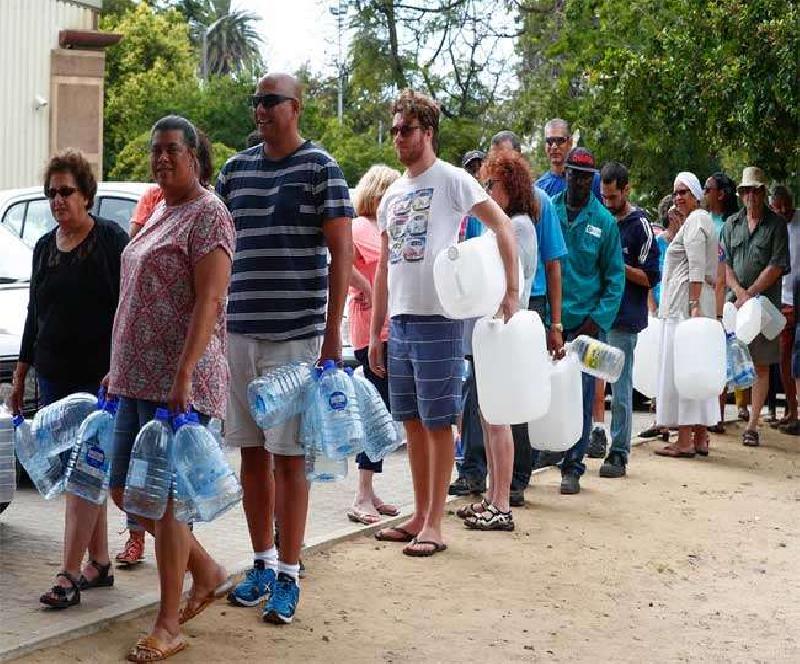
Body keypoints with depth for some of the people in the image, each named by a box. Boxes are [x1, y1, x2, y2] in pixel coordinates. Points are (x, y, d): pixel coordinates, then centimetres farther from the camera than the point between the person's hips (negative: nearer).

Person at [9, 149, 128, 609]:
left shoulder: (111, 240, -5)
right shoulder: (45, 247, 15)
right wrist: (20, 376, 18)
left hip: (99, 376, -7)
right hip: (54, 376, 7)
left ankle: (70, 575, -13)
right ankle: (100, 563, 18)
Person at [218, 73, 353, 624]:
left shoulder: (321, 169, -3)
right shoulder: (236, 169, 11)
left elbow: (342, 252, -6)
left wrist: (333, 332, -11)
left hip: (295, 334, -5)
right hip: (238, 330, 5)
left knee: (289, 455, -1)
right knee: (252, 451, 10)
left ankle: (289, 575, 6)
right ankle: (263, 561, 21)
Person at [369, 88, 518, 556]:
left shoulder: (451, 180, -5)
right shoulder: (393, 196, 16)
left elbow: (503, 225, -7)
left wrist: (511, 292, -15)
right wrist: (376, 333, 14)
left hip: (438, 320, -7)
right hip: (400, 321, 7)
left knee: (438, 423, -3)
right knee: (412, 422, 11)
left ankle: (434, 524, 2)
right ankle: (420, 516, 20)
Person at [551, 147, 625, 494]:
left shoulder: (604, 221, 2)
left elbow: (615, 276, 3)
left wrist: (599, 319, -8)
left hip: (586, 321, -1)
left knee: (581, 397, 2)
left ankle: (572, 466, 11)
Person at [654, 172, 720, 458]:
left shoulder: (695, 220, -9)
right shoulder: (702, 220, 21)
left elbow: (697, 267, -18)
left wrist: (693, 304, -22)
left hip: (686, 302, -10)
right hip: (697, 303, 11)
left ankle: (685, 441, -10)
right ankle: (700, 438, 12)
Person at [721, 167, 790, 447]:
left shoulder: (777, 224, 2)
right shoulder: (731, 224, 11)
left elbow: (776, 267, -5)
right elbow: (725, 263, 7)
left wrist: (750, 294, -10)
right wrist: (739, 292, -9)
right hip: (734, 301, 2)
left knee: (761, 365, 0)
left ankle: (752, 424, 2)